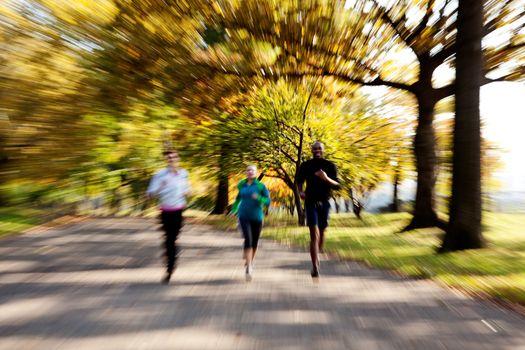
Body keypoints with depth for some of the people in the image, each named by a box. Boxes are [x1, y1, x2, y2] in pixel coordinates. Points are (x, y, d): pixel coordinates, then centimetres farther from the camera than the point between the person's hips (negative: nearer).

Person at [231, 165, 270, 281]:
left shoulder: (261, 186, -5)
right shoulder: (241, 184, 5)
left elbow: (268, 201, -7)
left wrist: (258, 198, -25)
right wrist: (234, 208, 20)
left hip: (257, 218, 0)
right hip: (244, 217, 0)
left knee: (254, 242, 11)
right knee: (248, 240, -18)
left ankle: (250, 260, 40)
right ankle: (249, 268, -9)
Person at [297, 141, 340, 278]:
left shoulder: (330, 166, -1)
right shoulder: (305, 166, 0)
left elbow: (337, 185, -4)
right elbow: (299, 181, 15)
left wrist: (326, 178, -22)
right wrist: (300, 191, -3)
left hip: (324, 202, 2)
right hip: (310, 202, -2)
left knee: (321, 233, 16)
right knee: (314, 235, -12)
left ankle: (317, 256, 43)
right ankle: (315, 267, -7)